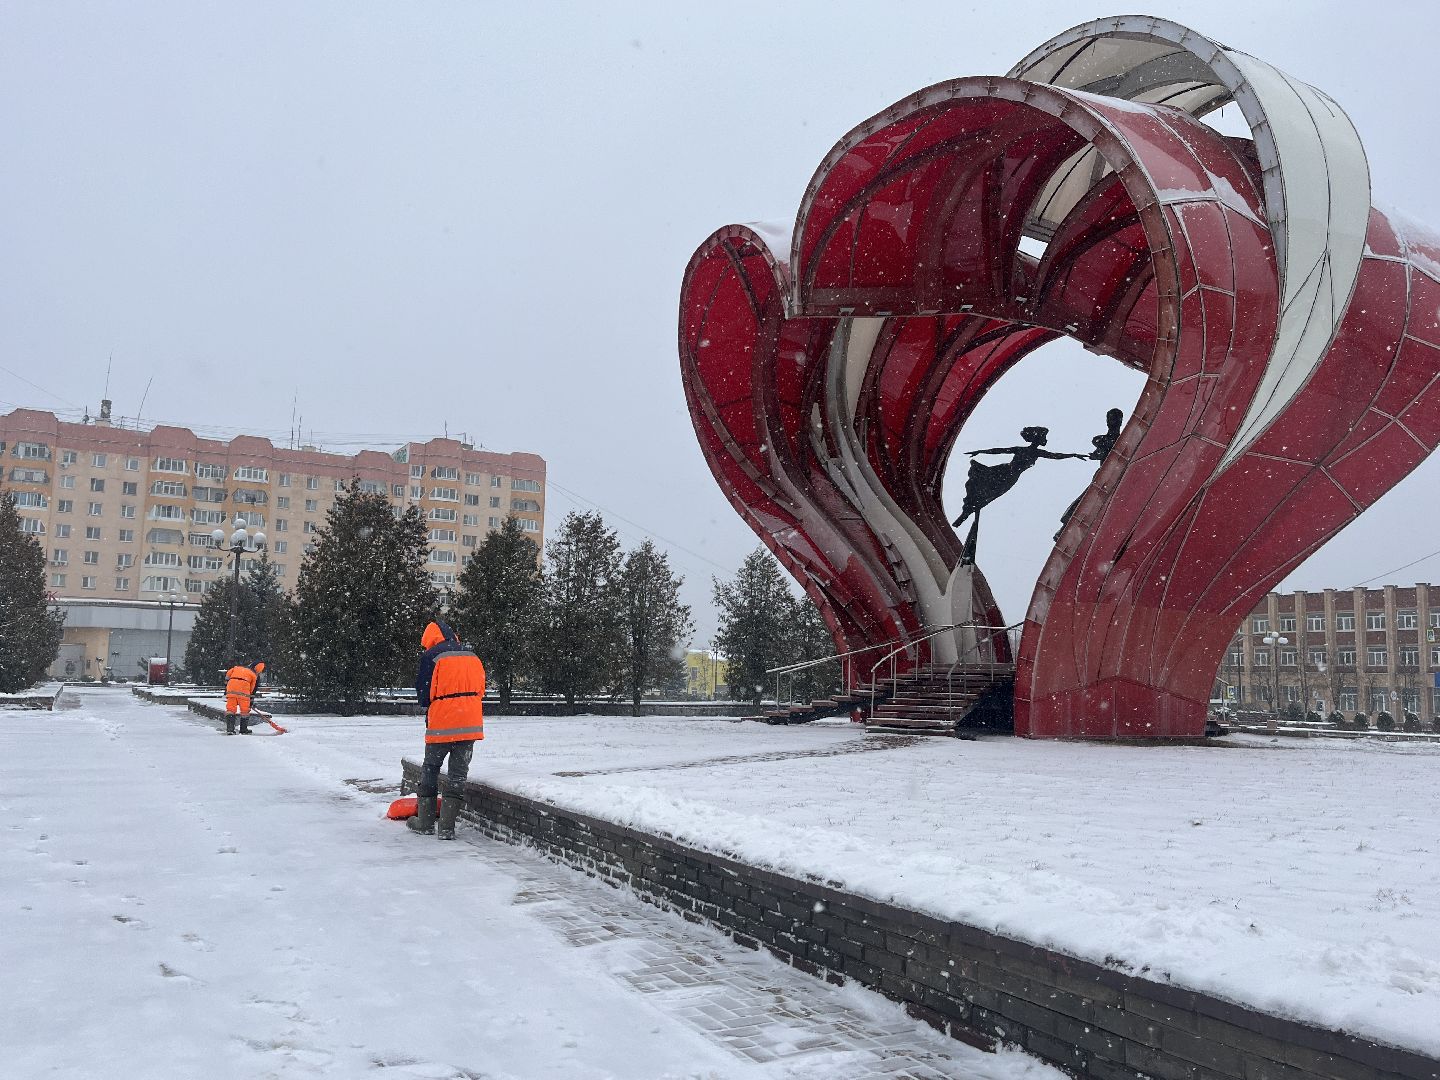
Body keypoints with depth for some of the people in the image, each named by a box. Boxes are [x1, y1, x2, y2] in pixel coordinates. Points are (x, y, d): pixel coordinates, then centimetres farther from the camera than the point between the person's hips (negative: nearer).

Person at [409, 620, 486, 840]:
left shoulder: (431, 656, -5)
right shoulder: (473, 657, 12)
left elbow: (423, 694, -3)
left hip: (441, 724, -4)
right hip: (470, 724, 4)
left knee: (430, 769, 15)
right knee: (458, 774, 7)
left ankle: (425, 822, 23)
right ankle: (447, 827, 3)